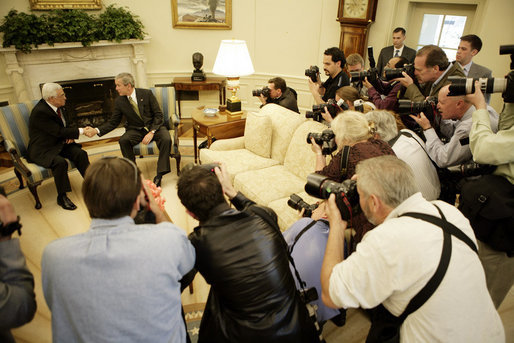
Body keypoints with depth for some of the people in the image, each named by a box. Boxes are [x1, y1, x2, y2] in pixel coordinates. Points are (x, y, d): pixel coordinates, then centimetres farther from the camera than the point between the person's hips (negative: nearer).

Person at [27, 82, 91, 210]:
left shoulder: (58, 106, 3)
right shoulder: (40, 112, -23)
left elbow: (64, 127, 17)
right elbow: (59, 131, -23)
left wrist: (70, 135, -4)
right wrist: (80, 131, -19)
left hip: (59, 144, 8)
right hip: (42, 150, -7)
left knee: (81, 154, -15)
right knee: (60, 162, -32)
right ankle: (62, 197, -17)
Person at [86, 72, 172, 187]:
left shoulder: (147, 94, -9)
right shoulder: (119, 101, -1)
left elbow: (158, 115, -9)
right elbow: (113, 122, 5)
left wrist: (151, 132, -22)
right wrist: (97, 130, -12)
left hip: (154, 126, -2)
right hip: (136, 129, 2)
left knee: (166, 139, -32)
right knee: (123, 140, -28)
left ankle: (159, 175, -25)